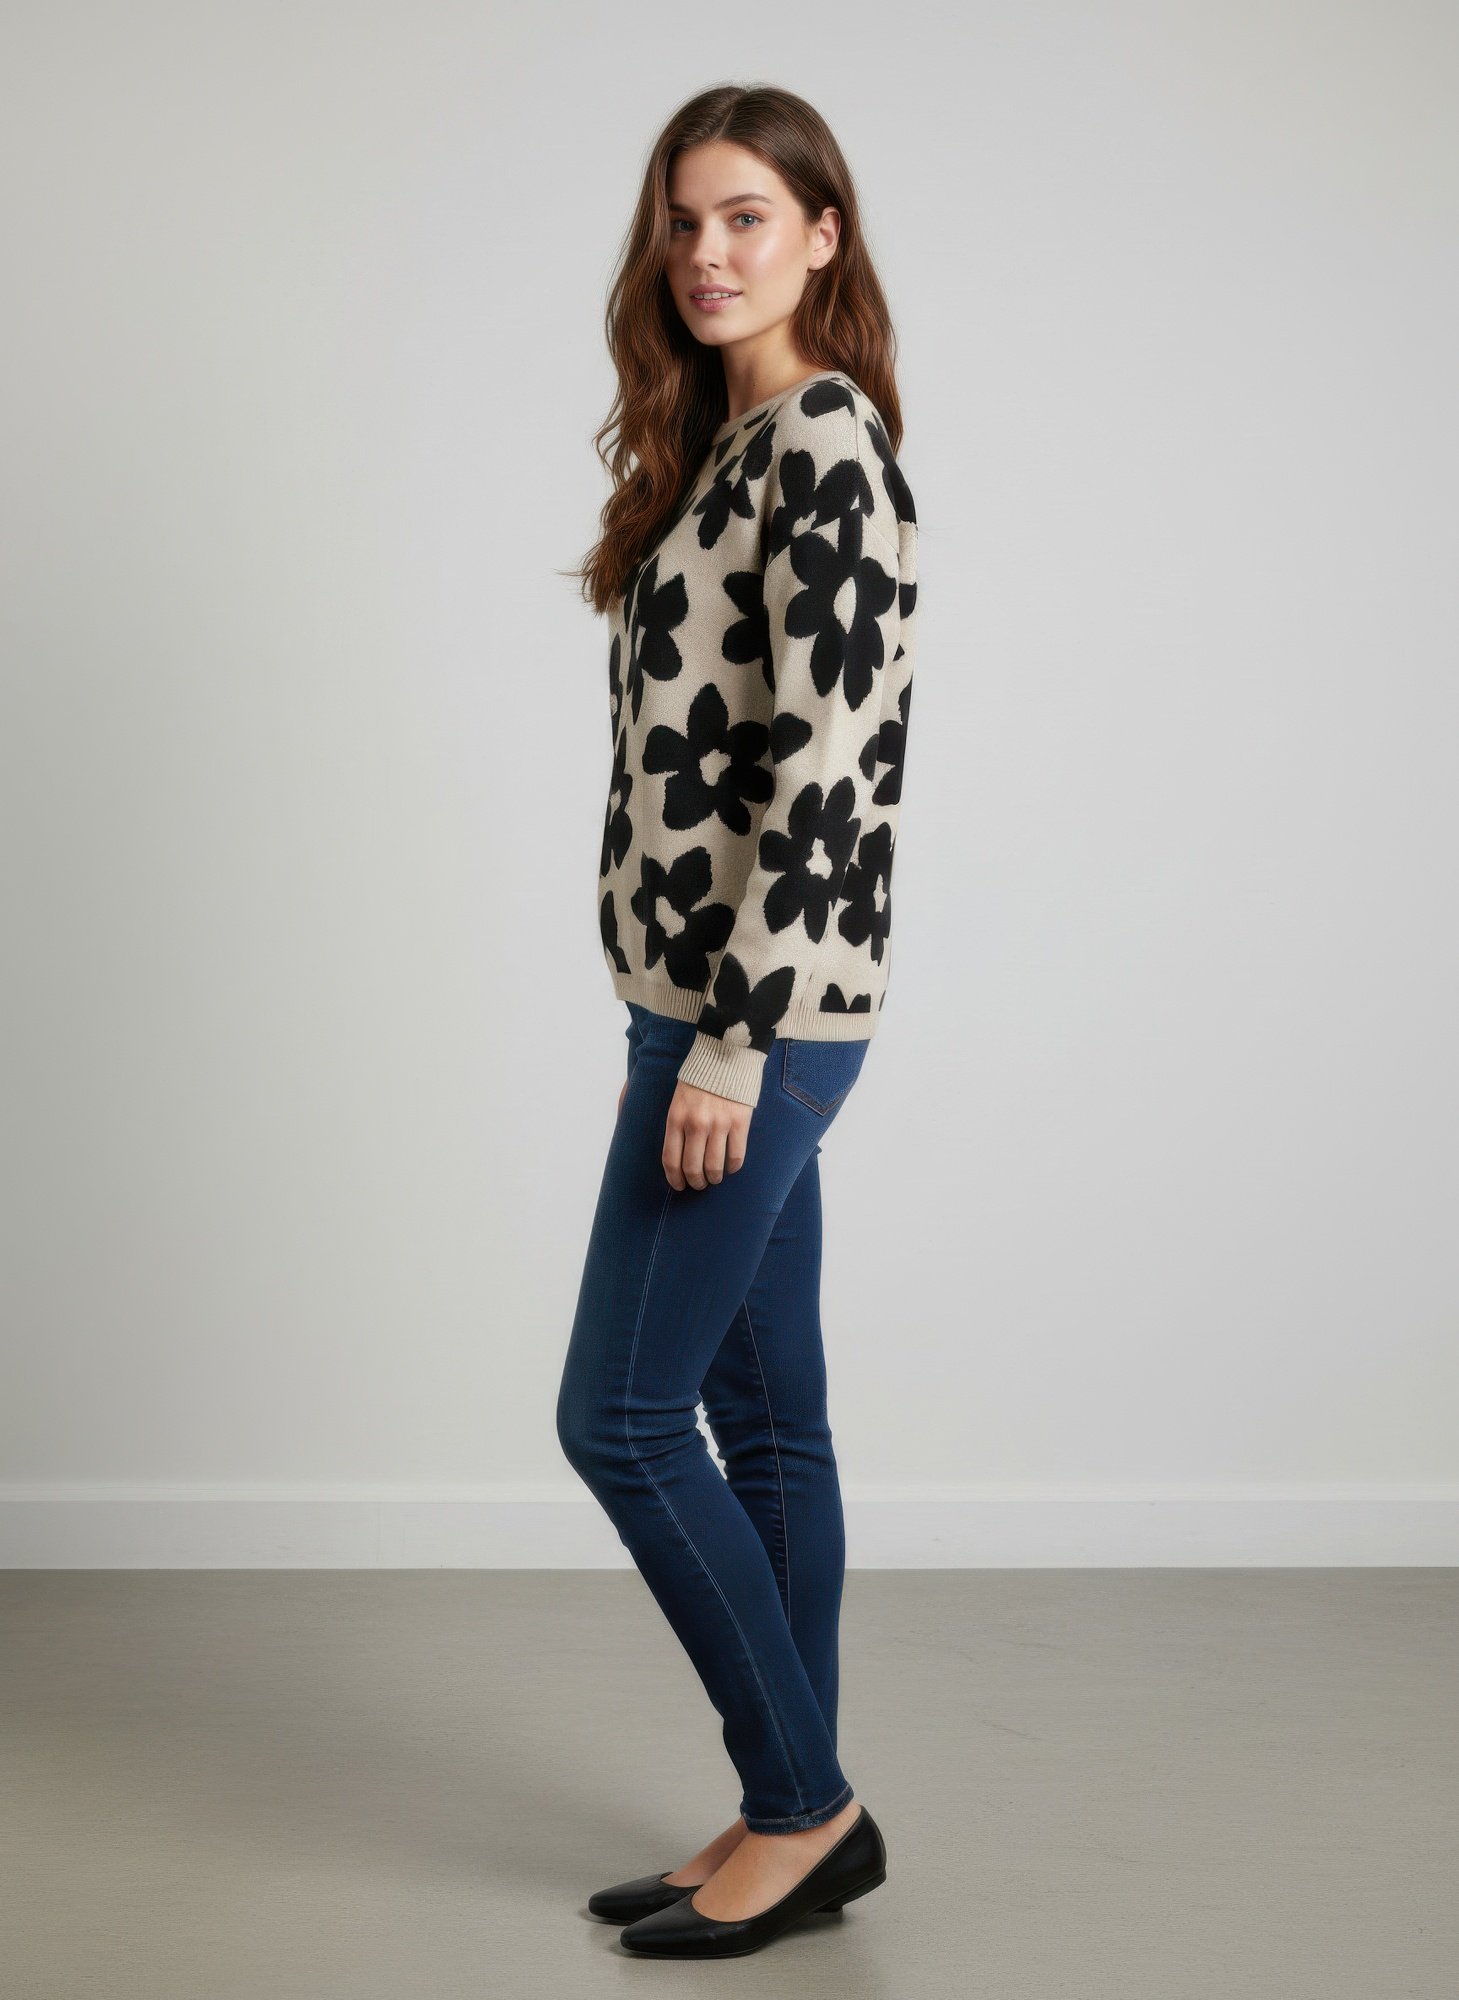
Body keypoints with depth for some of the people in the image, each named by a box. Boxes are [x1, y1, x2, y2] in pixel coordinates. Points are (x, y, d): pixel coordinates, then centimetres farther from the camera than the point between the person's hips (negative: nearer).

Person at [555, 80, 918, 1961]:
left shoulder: (826, 447, -14)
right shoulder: (722, 442, 16)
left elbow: (823, 764, -20)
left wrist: (729, 1043, -20)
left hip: (760, 1008, -10)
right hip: (719, 1000, 10)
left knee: (620, 1415, -4)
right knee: (760, 1418, 12)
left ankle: (802, 1804, 11)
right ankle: (795, 1823, 22)